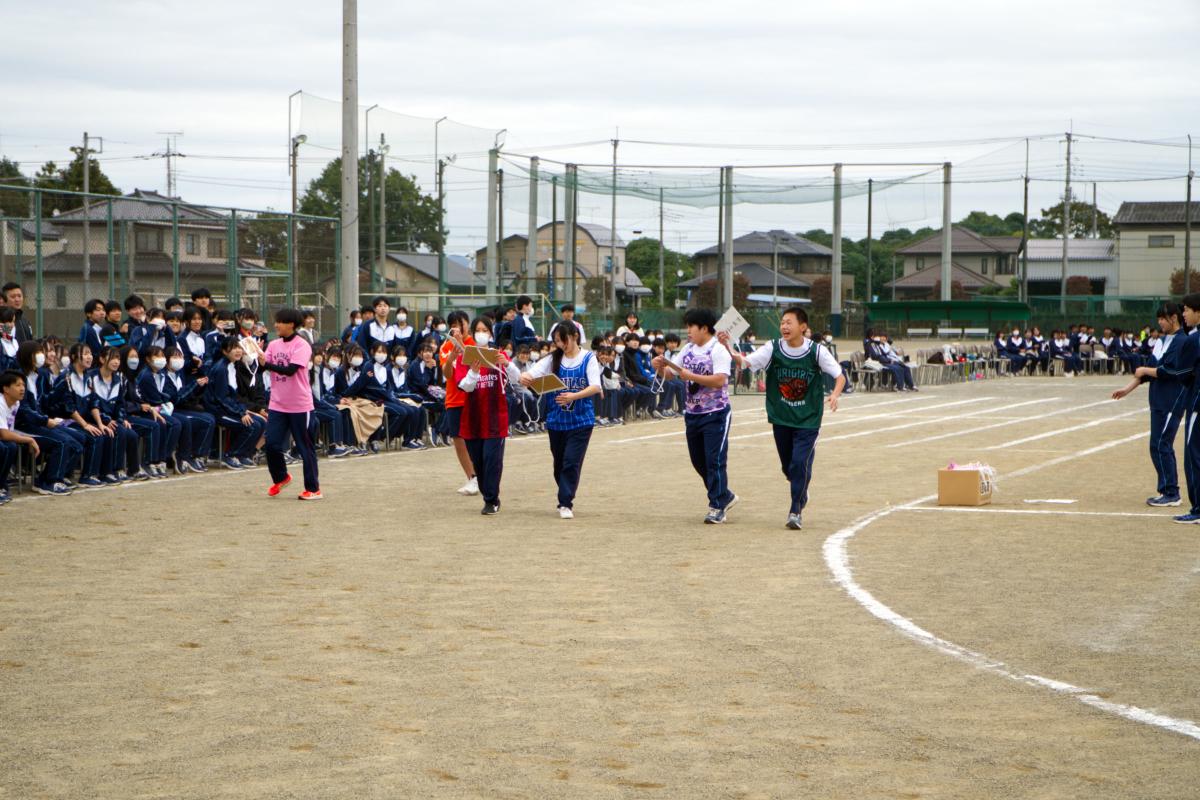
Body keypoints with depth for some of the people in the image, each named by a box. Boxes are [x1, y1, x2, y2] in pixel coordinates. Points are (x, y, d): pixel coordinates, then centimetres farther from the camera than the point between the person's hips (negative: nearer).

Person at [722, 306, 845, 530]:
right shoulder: (773, 349, -7)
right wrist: (728, 349, -36)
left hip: (808, 419, -3)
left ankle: (796, 511, -1)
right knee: (788, 466, 12)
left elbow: (840, 376, -7)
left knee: (800, 462, -14)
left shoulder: (817, 351, -11)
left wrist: (835, 394, -28)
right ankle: (801, 496, 41)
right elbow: (746, 361, -17)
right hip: (781, 418, 3)